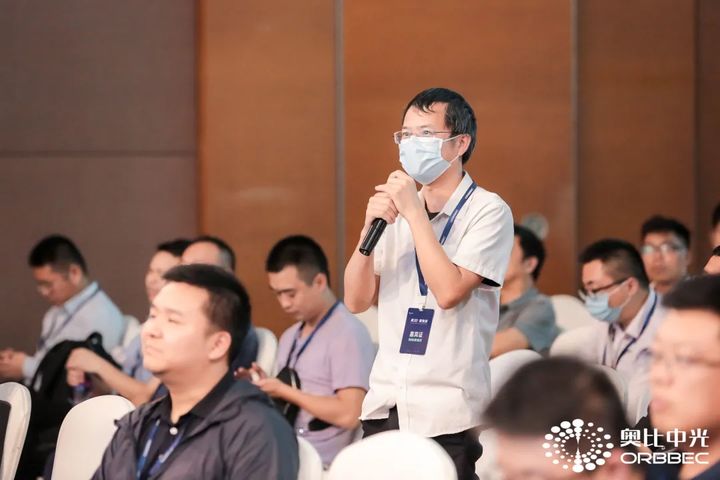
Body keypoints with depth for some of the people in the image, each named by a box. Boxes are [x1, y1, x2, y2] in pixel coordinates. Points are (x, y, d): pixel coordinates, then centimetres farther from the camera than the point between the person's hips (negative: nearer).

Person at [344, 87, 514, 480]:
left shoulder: (487, 211, -4)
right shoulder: (397, 209, 11)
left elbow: (449, 291, -17)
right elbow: (356, 301, 7)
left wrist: (415, 213, -13)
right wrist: (370, 227, -7)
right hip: (384, 404, 5)